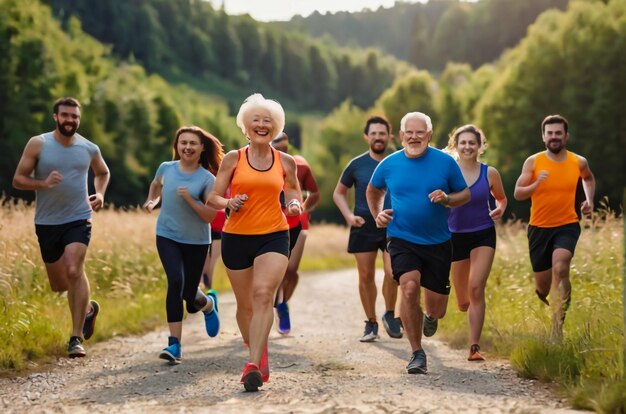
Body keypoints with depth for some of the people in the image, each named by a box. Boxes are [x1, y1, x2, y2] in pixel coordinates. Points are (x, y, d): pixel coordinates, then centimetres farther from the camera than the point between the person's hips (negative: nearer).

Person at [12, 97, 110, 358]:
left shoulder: (89, 149, 2)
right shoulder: (38, 144, -4)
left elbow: (103, 173, 23)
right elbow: (18, 179, -5)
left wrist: (100, 193, 3)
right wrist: (43, 183, -23)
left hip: (78, 219, -1)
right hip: (47, 223, 1)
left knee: (74, 270, -24)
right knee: (58, 285, 11)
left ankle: (76, 338, -18)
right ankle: (87, 309, 43)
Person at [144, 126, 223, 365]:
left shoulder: (207, 179, -10)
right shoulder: (166, 168, -1)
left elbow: (210, 216, -13)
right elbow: (156, 185, 23)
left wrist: (189, 198, -24)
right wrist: (152, 200, 6)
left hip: (196, 242, -1)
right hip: (167, 237, 1)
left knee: (189, 295, 6)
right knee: (176, 282, -23)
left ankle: (209, 304, 46)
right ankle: (174, 344, -20)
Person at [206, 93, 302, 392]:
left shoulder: (285, 161, 6)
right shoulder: (233, 159, 2)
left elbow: (293, 191, 21)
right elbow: (214, 197, 4)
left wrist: (295, 204, -2)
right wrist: (228, 203, -18)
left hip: (274, 236, -1)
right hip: (236, 238, 1)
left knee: (263, 294, -21)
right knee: (245, 304, 9)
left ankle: (253, 366, -26)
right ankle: (259, 356, 34)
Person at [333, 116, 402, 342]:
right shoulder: (356, 165, 1)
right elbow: (339, 193, 12)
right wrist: (349, 215, -4)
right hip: (364, 228, 1)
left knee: (392, 273, -15)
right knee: (366, 276, 4)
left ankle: (390, 315, 9)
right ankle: (371, 323, 18)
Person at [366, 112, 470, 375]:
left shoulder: (445, 162, -4)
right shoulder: (389, 165, 0)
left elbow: (465, 194, 5)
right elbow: (373, 190, 20)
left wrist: (447, 199, -15)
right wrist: (377, 214, 3)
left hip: (438, 243, 1)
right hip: (402, 240, -1)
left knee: (437, 309, 3)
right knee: (409, 287, -26)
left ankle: (430, 315, 46)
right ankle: (417, 353, -10)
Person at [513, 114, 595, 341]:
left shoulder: (578, 162, 1)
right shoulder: (533, 162, -6)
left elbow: (589, 178, 24)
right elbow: (517, 194, -8)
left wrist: (589, 200, 9)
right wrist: (536, 184, -25)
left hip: (567, 226, -1)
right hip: (539, 228, 1)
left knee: (560, 268, -27)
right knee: (542, 285, 8)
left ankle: (557, 331, -23)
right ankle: (541, 294, 49)